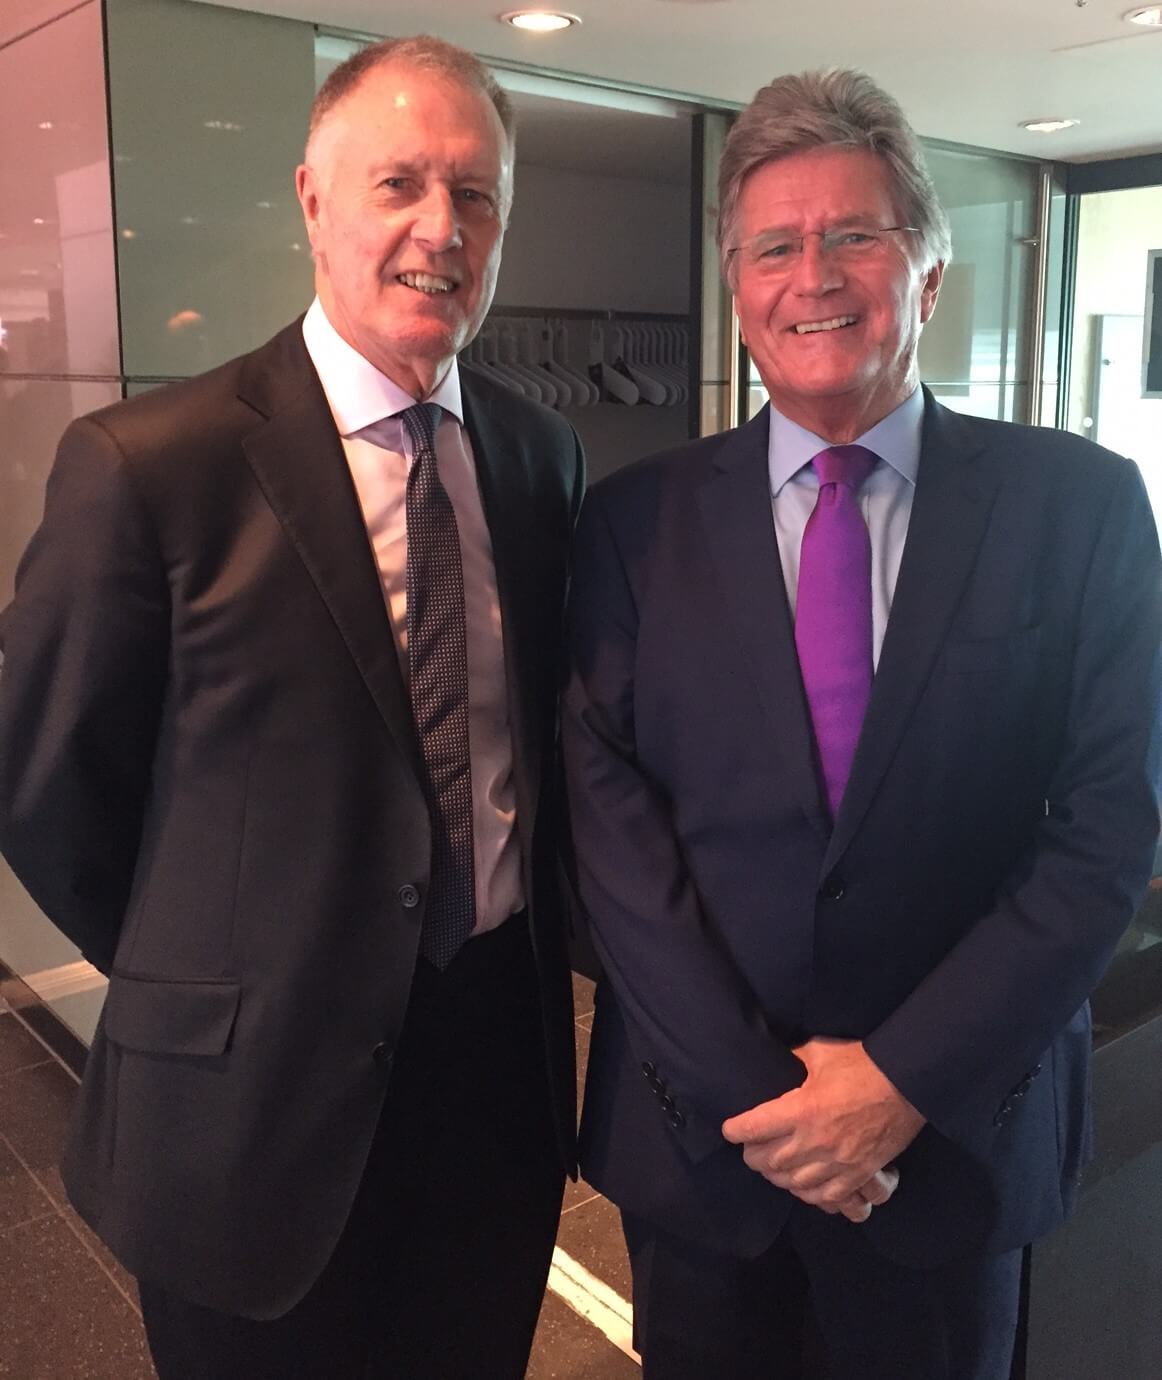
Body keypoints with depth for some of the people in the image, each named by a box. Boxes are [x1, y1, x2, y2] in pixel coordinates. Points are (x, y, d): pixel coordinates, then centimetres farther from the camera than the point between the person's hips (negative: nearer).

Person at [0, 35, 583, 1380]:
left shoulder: (540, 454, 0)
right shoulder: (147, 465, -15)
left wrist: (524, 954, 6)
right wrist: (207, 985, 1)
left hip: (505, 1060, 5)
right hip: (257, 1101, -4)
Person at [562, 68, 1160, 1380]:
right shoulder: (639, 518, -3)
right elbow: (607, 806, -8)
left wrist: (908, 1076, -14)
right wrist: (743, 1085, -14)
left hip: (955, 1129, 0)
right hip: (695, 1125, 1)